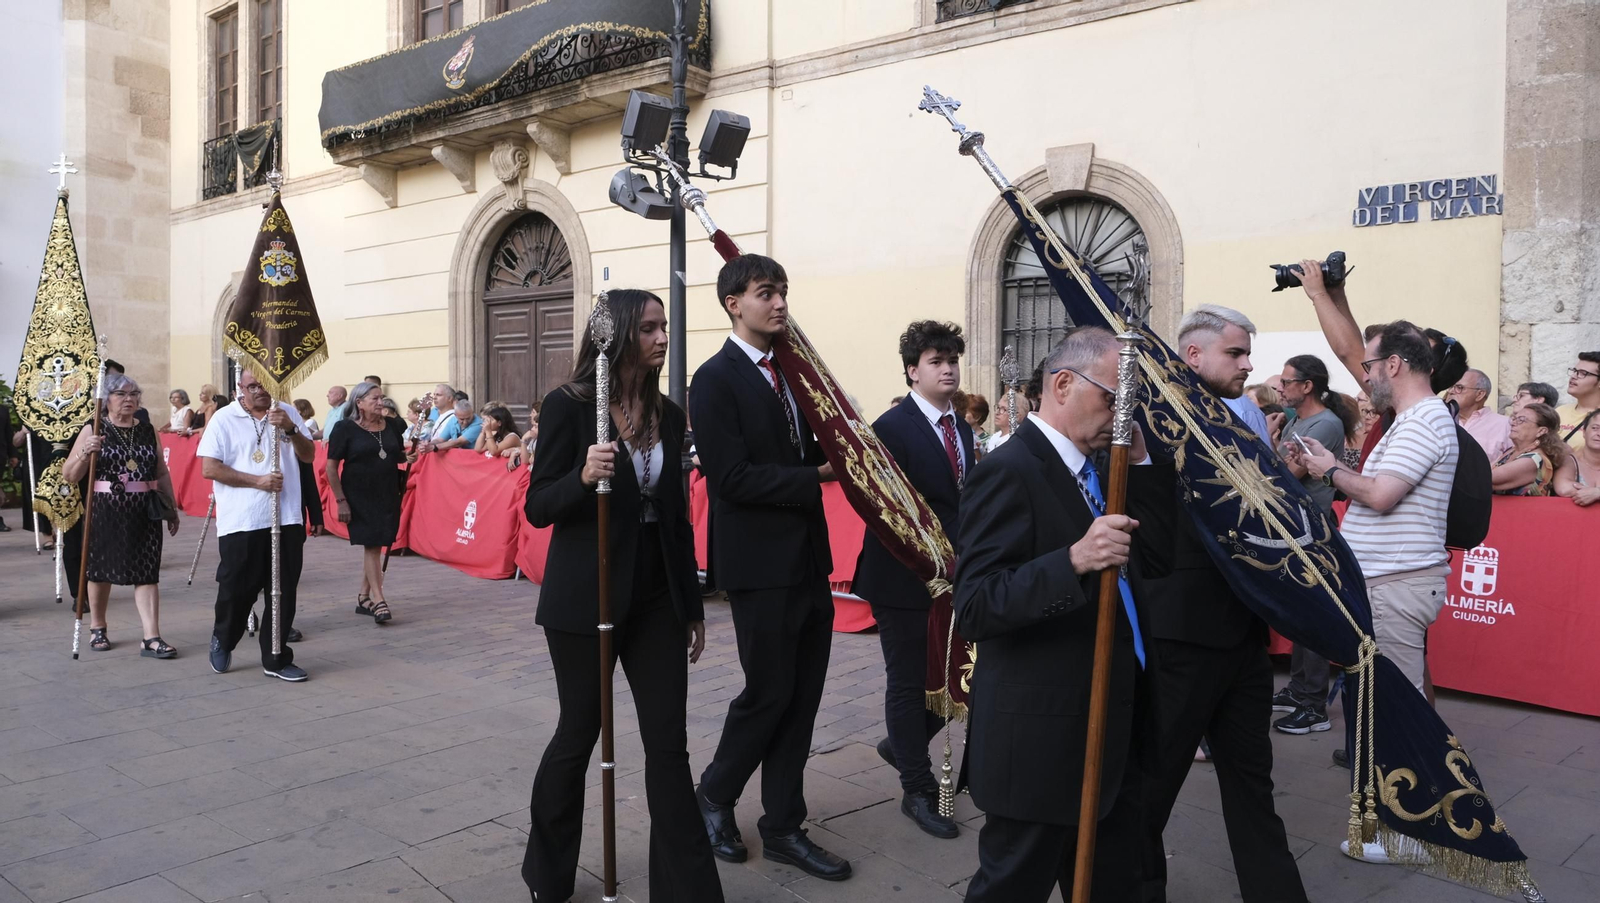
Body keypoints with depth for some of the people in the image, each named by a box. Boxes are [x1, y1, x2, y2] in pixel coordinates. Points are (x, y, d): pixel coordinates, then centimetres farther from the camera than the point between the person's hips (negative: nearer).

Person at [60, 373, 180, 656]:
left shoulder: (148, 431, 10)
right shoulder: (93, 430, 0)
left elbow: (162, 474, 16)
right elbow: (69, 476, -2)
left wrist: (172, 509, 16)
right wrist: (85, 453, -20)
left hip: (144, 513, 2)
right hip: (105, 511, -2)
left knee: (147, 573, -4)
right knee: (101, 570, 13)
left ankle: (151, 638, -6)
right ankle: (97, 628, 33)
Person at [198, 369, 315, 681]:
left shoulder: (287, 413, 8)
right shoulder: (225, 418, -2)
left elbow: (309, 455, 6)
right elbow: (209, 468, -7)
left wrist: (291, 429, -12)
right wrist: (257, 481, -15)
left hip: (286, 520, 3)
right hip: (240, 523, -3)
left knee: (283, 592, 6)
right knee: (237, 589, 7)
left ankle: (276, 659, 17)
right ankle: (223, 641, 35)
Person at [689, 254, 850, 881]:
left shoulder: (789, 373, 14)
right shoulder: (717, 378, -11)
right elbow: (731, 478, -19)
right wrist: (815, 477, -16)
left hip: (808, 558, 8)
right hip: (760, 563, -7)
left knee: (802, 696, 10)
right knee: (770, 693, 1)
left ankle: (783, 828, 22)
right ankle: (713, 795, 26)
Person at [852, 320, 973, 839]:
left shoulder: (961, 427, 11)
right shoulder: (892, 428, -13)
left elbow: (963, 497, 12)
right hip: (905, 578, -7)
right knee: (909, 682, 5)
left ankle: (903, 744, 36)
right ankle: (918, 791, 19)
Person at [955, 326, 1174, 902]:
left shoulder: (1099, 469, 11)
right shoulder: (1009, 471, -17)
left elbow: (1156, 560, 5)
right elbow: (973, 609, -24)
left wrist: (1143, 461, -1)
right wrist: (1073, 561, -37)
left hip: (1112, 732, 9)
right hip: (1043, 739, -9)